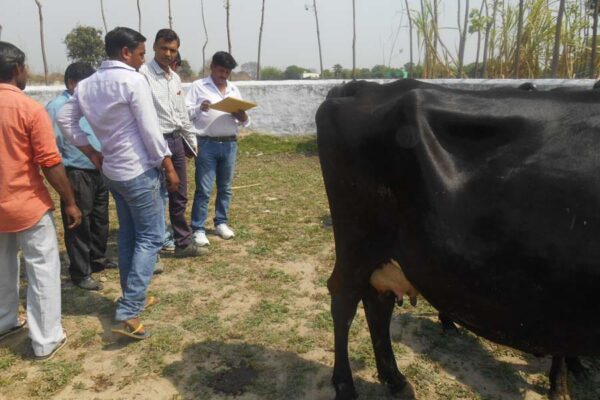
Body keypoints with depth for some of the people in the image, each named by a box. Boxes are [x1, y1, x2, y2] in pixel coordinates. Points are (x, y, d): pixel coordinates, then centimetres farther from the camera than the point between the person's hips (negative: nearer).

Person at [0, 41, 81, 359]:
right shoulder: (30, 109, -15)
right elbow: (50, 164, -17)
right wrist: (70, 202, -8)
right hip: (27, 205, -6)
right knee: (43, 269, 4)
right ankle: (46, 341, 10)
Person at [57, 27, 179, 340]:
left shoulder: (87, 84, 9)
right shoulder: (133, 81, -14)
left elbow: (64, 119, 10)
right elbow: (150, 131, -17)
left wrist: (92, 154, 11)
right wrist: (169, 167, -9)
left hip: (112, 170, 8)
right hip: (139, 171, -8)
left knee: (128, 235, 17)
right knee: (151, 237, -2)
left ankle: (133, 298, 27)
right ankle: (128, 312, -6)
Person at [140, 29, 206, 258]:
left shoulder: (175, 78, 14)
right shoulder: (143, 74, -11)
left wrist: (192, 141, 20)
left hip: (177, 141, 8)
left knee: (179, 197, 15)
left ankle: (183, 243, 28)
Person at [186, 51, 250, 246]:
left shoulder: (234, 89, 15)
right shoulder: (198, 86, 2)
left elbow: (244, 121, 14)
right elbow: (185, 113, -3)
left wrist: (242, 116, -8)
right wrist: (199, 108, -22)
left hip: (229, 144, 5)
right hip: (207, 144, -4)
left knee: (225, 187, 12)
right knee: (203, 189, -3)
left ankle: (221, 223, 25)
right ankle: (198, 229, 4)